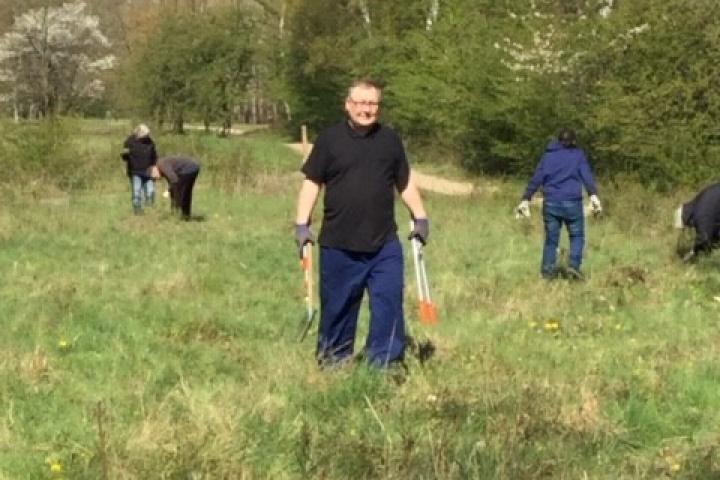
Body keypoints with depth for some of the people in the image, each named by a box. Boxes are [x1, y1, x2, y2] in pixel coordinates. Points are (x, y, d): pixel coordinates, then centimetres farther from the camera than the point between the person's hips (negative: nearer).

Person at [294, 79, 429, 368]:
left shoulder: (390, 140, 8)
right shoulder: (329, 139, 0)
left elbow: (405, 183, 16)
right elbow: (312, 182, 2)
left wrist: (420, 217, 10)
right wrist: (302, 223, -4)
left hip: (384, 245, 2)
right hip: (339, 245, -2)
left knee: (389, 303, -2)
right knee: (337, 306, 7)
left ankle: (384, 363, 6)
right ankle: (333, 361, 21)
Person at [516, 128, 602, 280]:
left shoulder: (548, 155, 14)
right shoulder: (578, 154, 7)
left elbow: (536, 179, 8)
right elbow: (586, 175, -8)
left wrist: (526, 199, 6)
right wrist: (593, 196, -19)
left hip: (551, 202, 2)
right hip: (572, 202, -2)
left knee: (551, 238, 10)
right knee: (576, 236, 10)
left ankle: (547, 270, 5)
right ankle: (574, 265, -8)